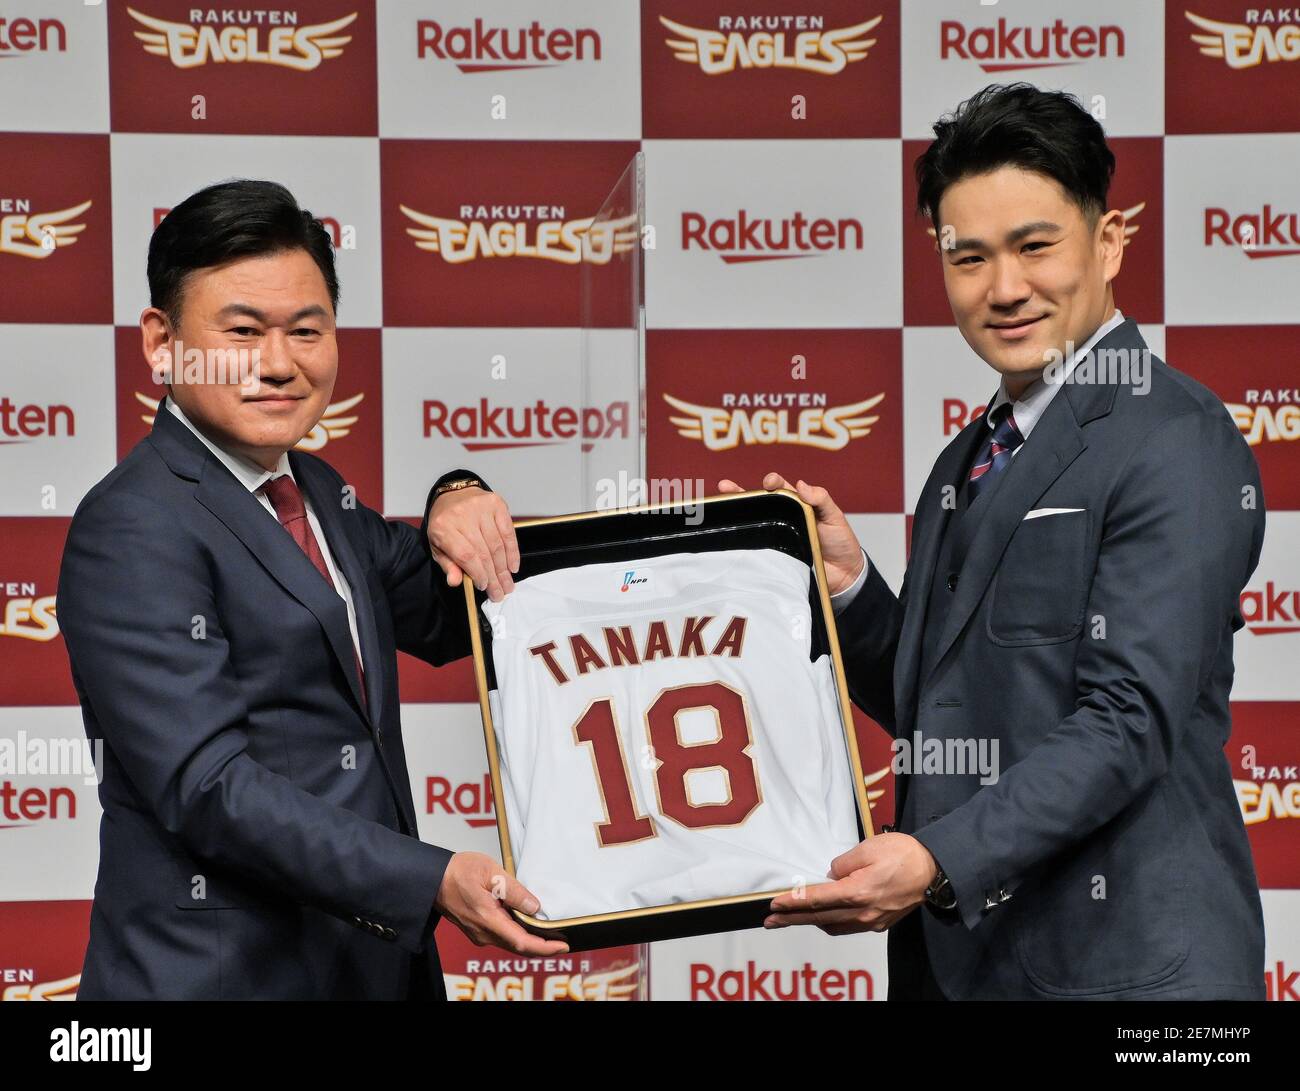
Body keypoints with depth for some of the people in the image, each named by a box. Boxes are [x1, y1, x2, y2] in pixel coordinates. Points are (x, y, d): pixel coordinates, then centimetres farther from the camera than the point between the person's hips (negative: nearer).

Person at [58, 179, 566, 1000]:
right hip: (224, 970, -8)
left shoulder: (316, 493, 11)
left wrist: (460, 507, 1)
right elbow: (207, 785, -22)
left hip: (375, 956, 8)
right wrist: (430, 881, -27)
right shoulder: (132, 532, -15)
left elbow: (444, 619, 23)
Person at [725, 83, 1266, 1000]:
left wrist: (942, 862, -28)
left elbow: (1129, 720, -19)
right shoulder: (968, 465, 15)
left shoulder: (1176, 443, -12)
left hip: (1120, 959, -7)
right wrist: (846, 579, 1)